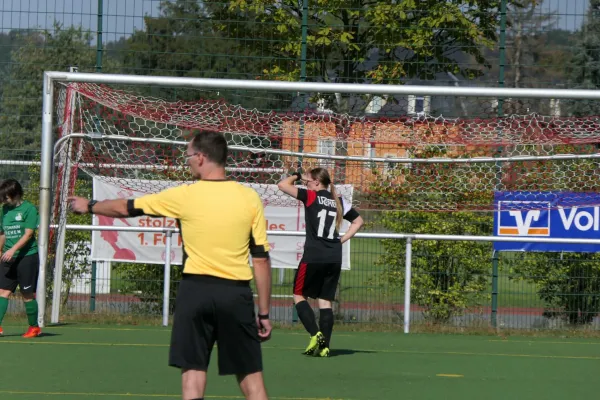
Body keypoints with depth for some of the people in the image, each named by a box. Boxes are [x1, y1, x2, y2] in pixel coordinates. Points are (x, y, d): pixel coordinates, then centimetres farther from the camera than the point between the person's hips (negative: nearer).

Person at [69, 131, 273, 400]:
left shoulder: (185, 196, -2)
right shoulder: (249, 198, 0)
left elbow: (126, 208, 10)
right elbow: (261, 258, 1)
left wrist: (89, 206, 29)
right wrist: (264, 312, 7)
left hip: (196, 289, -1)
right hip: (236, 293, 1)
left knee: (193, 372, 5)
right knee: (250, 375, 4)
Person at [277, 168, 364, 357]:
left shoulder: (311, 196, -4)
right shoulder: (339, 201, 12)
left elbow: (283, 185, -5)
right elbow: (358, 221, 22)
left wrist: (296, 176, 13)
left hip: (313, 256, -5)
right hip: (335, 258, 5)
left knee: (299, 295, 7)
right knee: (326, 301, 7)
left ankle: (315, 334, -11)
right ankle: (324, 346, 1)